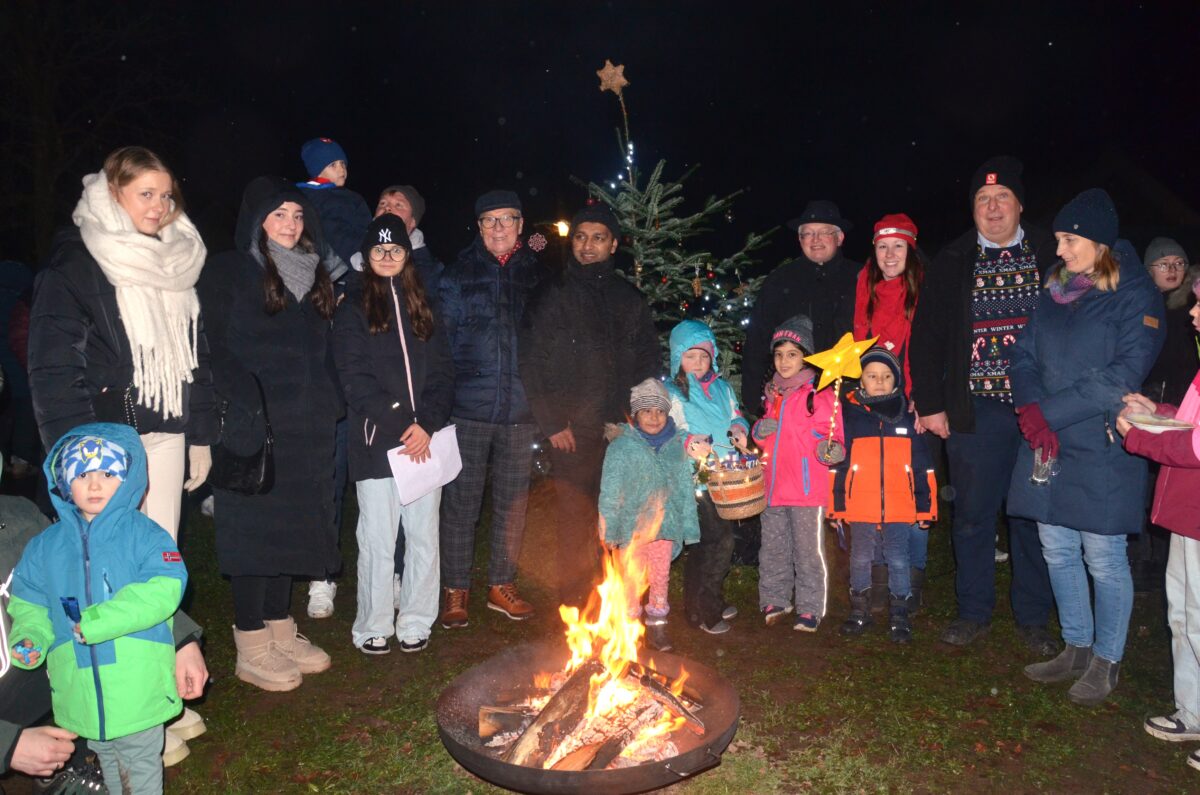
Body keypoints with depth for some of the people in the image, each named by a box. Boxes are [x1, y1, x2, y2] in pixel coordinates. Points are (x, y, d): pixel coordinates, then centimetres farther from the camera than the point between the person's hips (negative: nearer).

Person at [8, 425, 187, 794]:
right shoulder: (47, 544, 3)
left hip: (138, 684, -4)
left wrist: (95, 622, -26)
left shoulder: (144, 534, -11)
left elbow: (162, 591, -23)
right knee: (105, 756, 26)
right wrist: (30, 637, -8)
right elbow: (28, 600, 12)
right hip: (80, 687, 4)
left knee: (142, 760, 12)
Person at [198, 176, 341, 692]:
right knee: (254, 530, -1)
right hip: (253, 427, -6)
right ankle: (252, 647, 10)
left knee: (295, 528, 11)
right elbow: (216, 349, -8)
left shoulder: (313, 276, 17)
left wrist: (330, 406, 9)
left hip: (307, 430, 6)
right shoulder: (228, 272, -1)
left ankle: (281, 632, 24)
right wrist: (250, 404, -18)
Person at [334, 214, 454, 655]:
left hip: (425, 441, 3)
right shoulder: (353, 308, 5)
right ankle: (373, 627, 16)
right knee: (379, 541, 1)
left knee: (424, 537, 7)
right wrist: (402, 425, -12)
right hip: (376, 441, -3)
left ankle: (416, 623, 21)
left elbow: (443, 371, 7)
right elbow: (355, 379, -5)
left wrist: (428, 425, -8)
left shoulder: (421, 306, 15)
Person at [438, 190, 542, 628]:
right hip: (468, 408, -2)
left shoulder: (536, 275, 8)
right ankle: (455, 590, 19)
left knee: (512, 501, 11)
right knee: (461, 500, 4)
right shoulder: (458, 275, 3)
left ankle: (502, 585, 27)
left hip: (520, 411, 2)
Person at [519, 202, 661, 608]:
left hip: (622, 430, 3)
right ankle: (574, 604, 13)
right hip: (573, 432, -3)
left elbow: (650, 361, 17)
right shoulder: (551, 294, 2)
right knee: (576, 522, 0)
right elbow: (531, 363, -3)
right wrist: (552, 424, -7)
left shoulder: (630, 298, 14)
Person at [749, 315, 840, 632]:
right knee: (773, 547, 14)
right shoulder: (772, 393, 13)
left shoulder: (819, 393, -7)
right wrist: (760, 431, 2)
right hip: (774, 484, 6)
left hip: (807, 486, -6)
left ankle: (810, 609, 14)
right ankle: (774, 600, 28)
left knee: (808, 550, 3)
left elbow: (831, 435, -6)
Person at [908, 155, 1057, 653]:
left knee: (1034, 516, 8)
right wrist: (929, 404, -1)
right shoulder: (952, 262, 6)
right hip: (976, 410, 0)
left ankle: (1032, 617, 24)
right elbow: (925, 337, 5)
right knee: (973, 514, 8)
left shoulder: (1051, 256, 5)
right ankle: (974, 612, 23)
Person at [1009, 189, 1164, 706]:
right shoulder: (1054, 291, 11)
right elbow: (1025, 354, 8)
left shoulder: (1136, 296, -7)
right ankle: (1076, 649, 30)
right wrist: (1030, 410, -10)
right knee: (1057, 552, 13)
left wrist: (1049, 411, -17)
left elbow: (1123, 376, -16)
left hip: (1101, 450, -6)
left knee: (1102, 558, 3)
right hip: (1046, 446, 6)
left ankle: (1107, 660, 22)